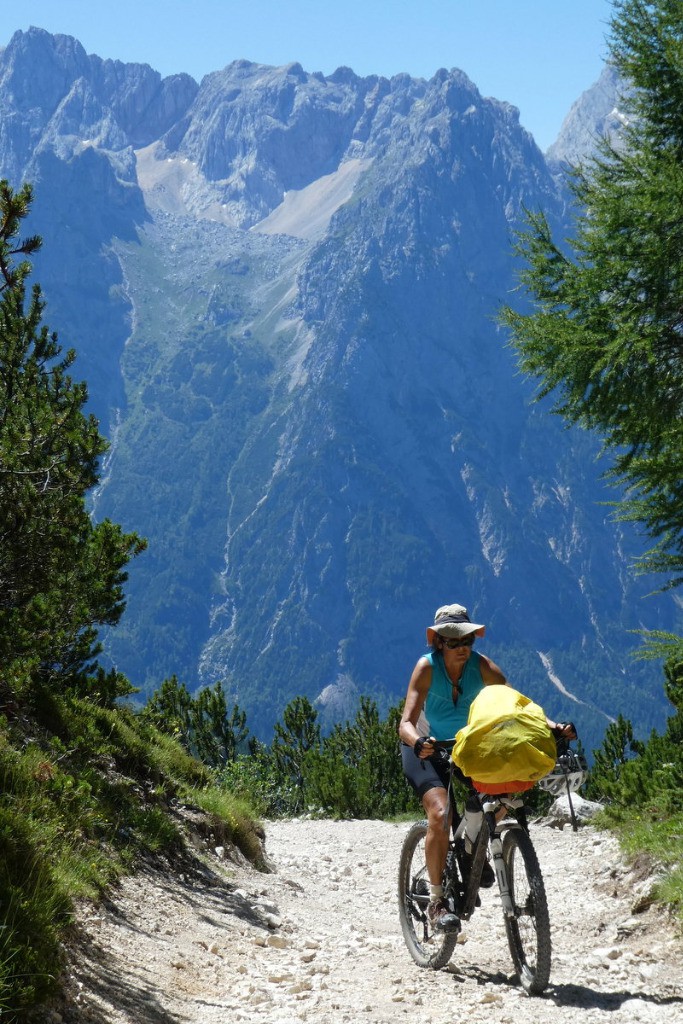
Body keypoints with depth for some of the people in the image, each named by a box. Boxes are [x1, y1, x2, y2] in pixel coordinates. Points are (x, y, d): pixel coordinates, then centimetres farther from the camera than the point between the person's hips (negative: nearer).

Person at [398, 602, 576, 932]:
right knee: (440, 813, -27)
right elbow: (406, 723, -31)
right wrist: (418, 742, -53)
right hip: (425, 750, -4)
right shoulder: (427, 667, -24)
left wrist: (552, 726, -40)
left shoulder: (482, 666, -17)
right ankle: (436, 901, -15)